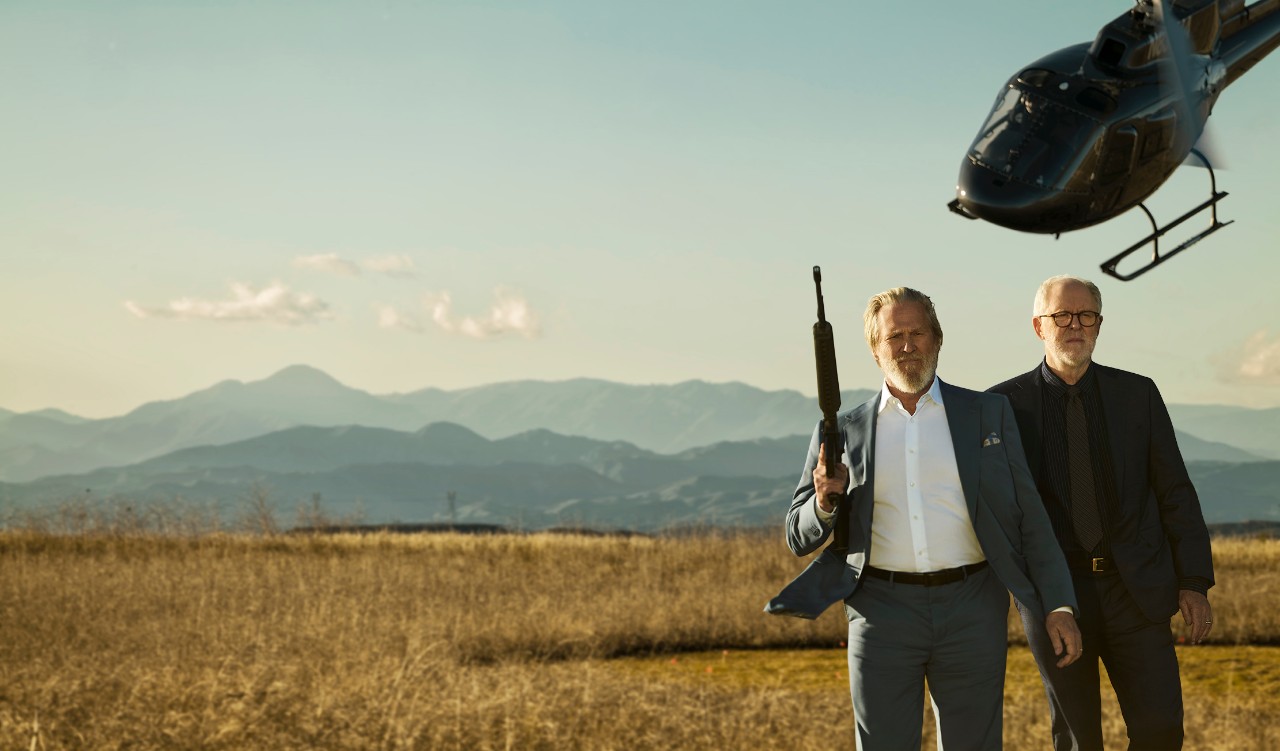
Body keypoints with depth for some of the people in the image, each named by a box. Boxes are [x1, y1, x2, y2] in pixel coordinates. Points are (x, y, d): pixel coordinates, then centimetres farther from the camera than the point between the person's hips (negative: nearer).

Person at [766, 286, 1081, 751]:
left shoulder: (988, 414, 9)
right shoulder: (844, 432, 9)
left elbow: (1029, 516, 7)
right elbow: (799, 538, 11)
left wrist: (1059, 605, -1)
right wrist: (825, 502, -11)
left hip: (972, 610, 0)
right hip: (883, 613, 0)